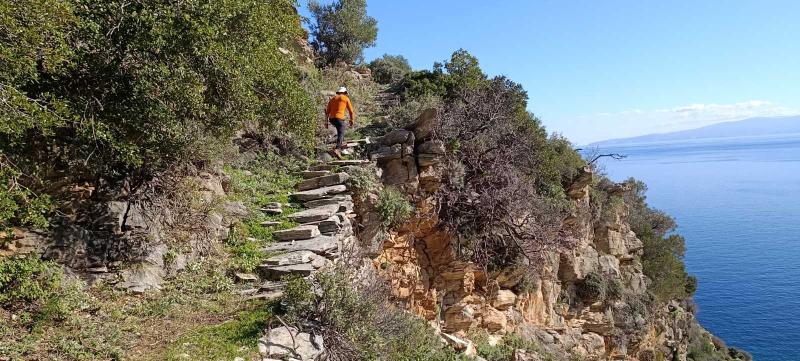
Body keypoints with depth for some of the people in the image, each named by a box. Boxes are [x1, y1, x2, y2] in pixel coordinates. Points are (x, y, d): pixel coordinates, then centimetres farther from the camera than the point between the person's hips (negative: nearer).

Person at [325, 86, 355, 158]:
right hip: (339, 118, -6)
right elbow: (351, 111, 10)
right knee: (341, 134, -10)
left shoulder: (333, 99, 22)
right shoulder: (346, 98, 10)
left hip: (331, 118, 6)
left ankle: (341, 143, 31)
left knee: (342, 127, 32)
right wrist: (352, 120, 21)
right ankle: (336, 149, -31)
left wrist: (327, 121, 23)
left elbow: (327, 111, 19)